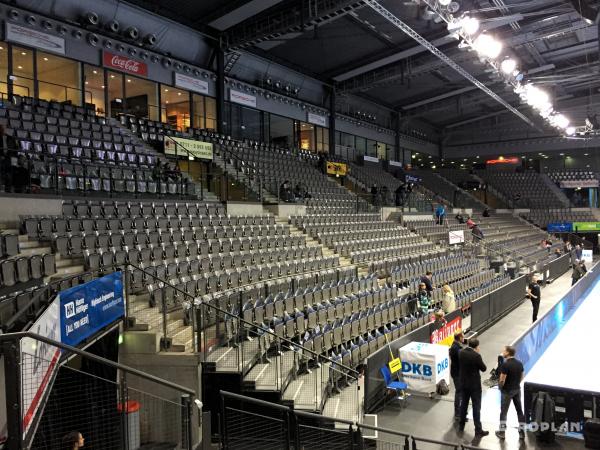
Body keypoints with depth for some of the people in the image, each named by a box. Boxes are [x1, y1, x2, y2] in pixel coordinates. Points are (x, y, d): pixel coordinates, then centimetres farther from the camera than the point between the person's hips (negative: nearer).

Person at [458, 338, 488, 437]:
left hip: (464, 383, 6)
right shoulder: (476, 356, -22)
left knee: (464, 404, 20)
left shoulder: (461, 352, -6)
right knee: (476, 407, 4)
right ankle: (478, 431, 11)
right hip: (474, 385, -6)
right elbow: (484, 369, -11)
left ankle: (461, 425, 33)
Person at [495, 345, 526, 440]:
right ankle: (522, 432, 22)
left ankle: (502, 432, 16)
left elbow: (502, 380, -21)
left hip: (507, 391, -6)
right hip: (517, 389, 6)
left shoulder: (505, 365, -23)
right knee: (519, 410, 15)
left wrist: (500, 386, -2)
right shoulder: (519, 363, -1)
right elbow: (521, 377, 8)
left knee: (504, 412, 7)